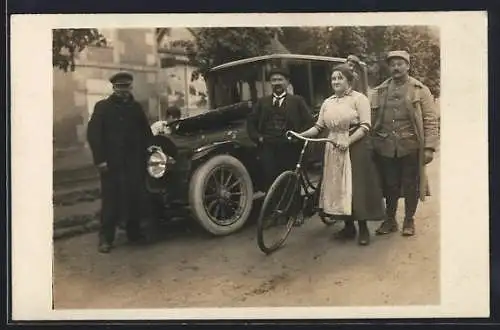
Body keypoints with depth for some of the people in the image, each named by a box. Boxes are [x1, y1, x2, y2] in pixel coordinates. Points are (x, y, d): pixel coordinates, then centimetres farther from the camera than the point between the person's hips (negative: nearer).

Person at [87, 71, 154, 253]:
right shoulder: (102, 107, 2)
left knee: (135, 198, 5)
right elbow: (93, 134, -3)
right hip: (110, 163, -3)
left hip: (134, 163, 3)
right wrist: (100, 160, -10)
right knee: (110, 200, -2)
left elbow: (146, 133, 14)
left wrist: (144, 155, 4)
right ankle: (105, 238, 5)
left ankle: (134, 232, 19)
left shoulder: (136, 107, 12)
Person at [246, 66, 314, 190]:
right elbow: (251, 122, 17)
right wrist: (257, 137, 3)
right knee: (270, 185, -2)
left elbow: (309, 121, 2)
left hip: (290, 150, -2)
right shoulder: (262, 102, 16)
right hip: (268, 150, 2)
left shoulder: (297, 101, 9)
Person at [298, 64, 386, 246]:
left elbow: (365, 126, -11)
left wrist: (348, 141, -23)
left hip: (355, 148, -5)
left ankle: (363, 229, 8)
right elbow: (319, 127, 10)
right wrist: (300, 135, -7)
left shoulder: (358, 98, -3)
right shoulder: (327, 103, 14)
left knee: (357, 187, -3)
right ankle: (348, 227, 19)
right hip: (334, 150, 5)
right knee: (338, 188, 7)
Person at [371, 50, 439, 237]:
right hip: (385, 148, 2)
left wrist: (429, 147, -12)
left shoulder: (420, 90, 2)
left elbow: (430, 121, -3)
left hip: (410, 146, -2)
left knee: (410, 186, 6)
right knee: (389, 186, 10)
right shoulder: (380, 91, 10)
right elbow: (372, 120, 11)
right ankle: (390, 220, 25)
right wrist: (372, 145, 3)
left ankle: (409, 221, 22)